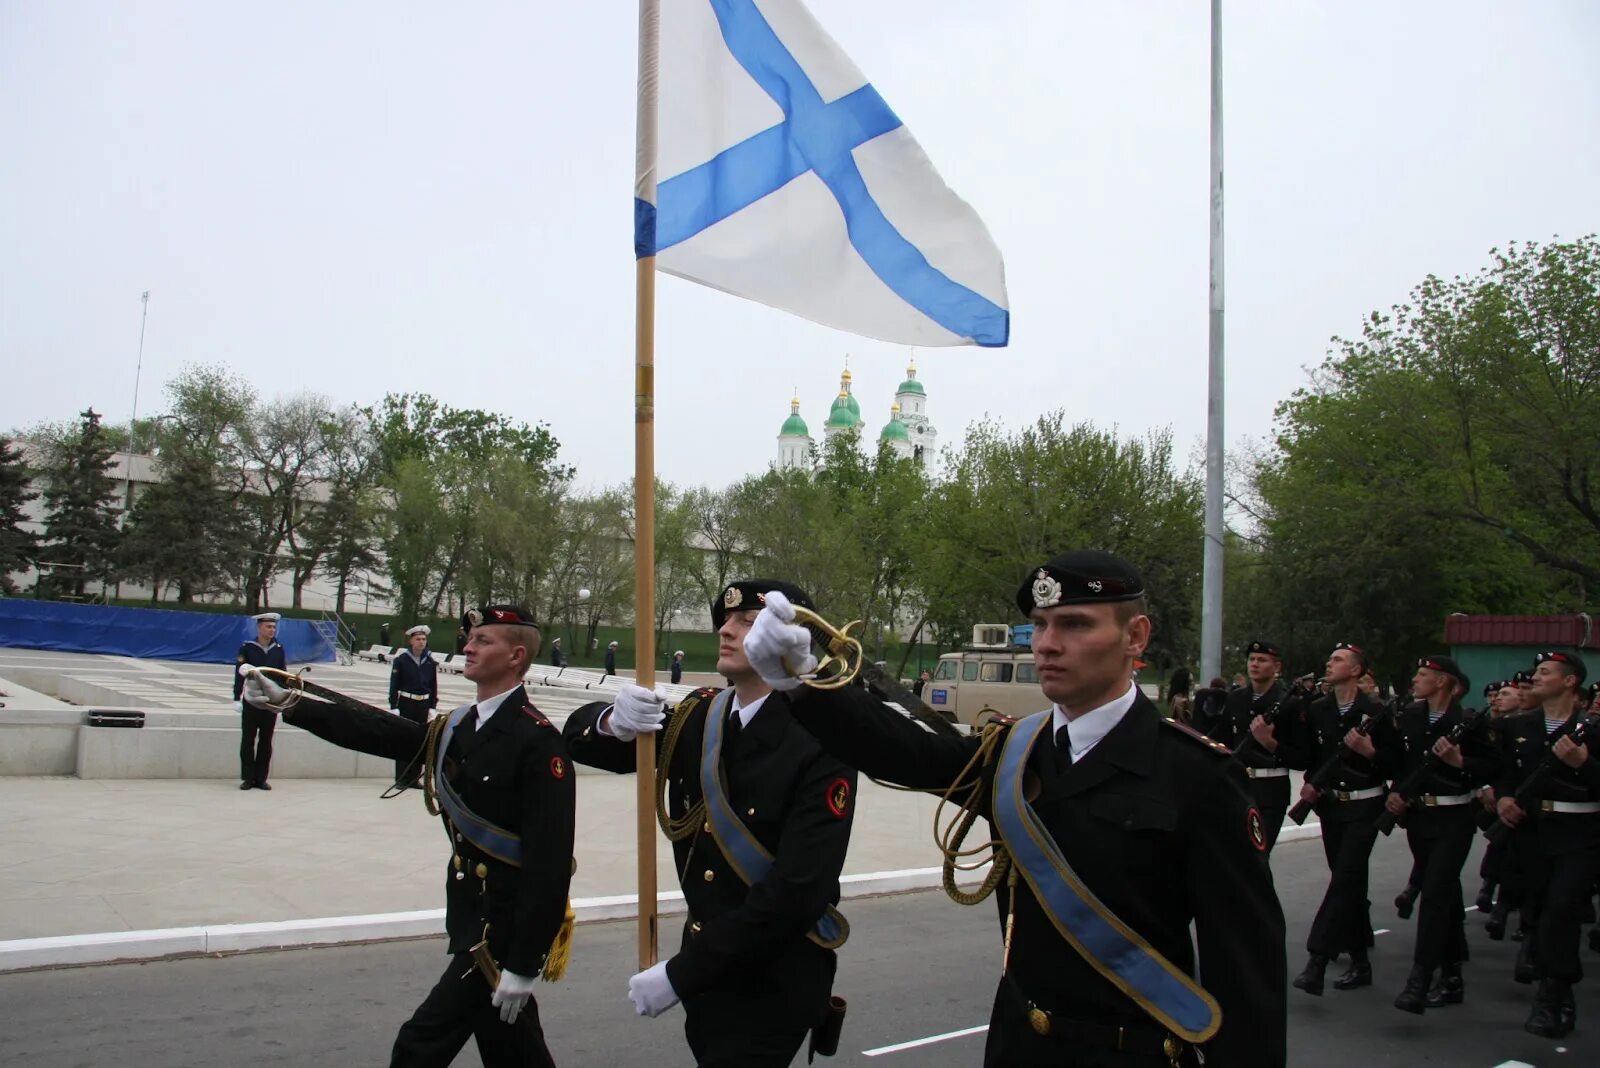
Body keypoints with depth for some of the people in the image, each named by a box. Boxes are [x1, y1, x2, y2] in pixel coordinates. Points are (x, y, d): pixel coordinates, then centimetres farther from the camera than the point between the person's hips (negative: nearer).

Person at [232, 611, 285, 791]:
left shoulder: (279, 649, 6)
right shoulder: (247, 648, -3)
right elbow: (240, 675, -4)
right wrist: (237, 698, -8)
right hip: (251, 701, -2)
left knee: (266, 741, 6)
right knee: (248, 740, 2)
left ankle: (261, 778, 12)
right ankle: (248, 778, 9)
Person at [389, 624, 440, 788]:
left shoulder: (431, 662, 4)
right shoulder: (401, 660, -4)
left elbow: (434, 687, 9)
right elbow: (394, 685, -4)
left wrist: (432, 707, 4)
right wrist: (393, 707, -8)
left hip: (423, 705, 3)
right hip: (405, 704, -3)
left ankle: (414, 777, 12)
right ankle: (401, 778, 4)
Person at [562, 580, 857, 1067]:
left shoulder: (820, 746, -19)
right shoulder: (696, 718, 2)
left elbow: (797, 891, -26)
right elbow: (579, 736, 7)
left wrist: (681, 973, -23)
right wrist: (614, 721, -18)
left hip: (773, 986, -6)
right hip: (707, 969, 6)